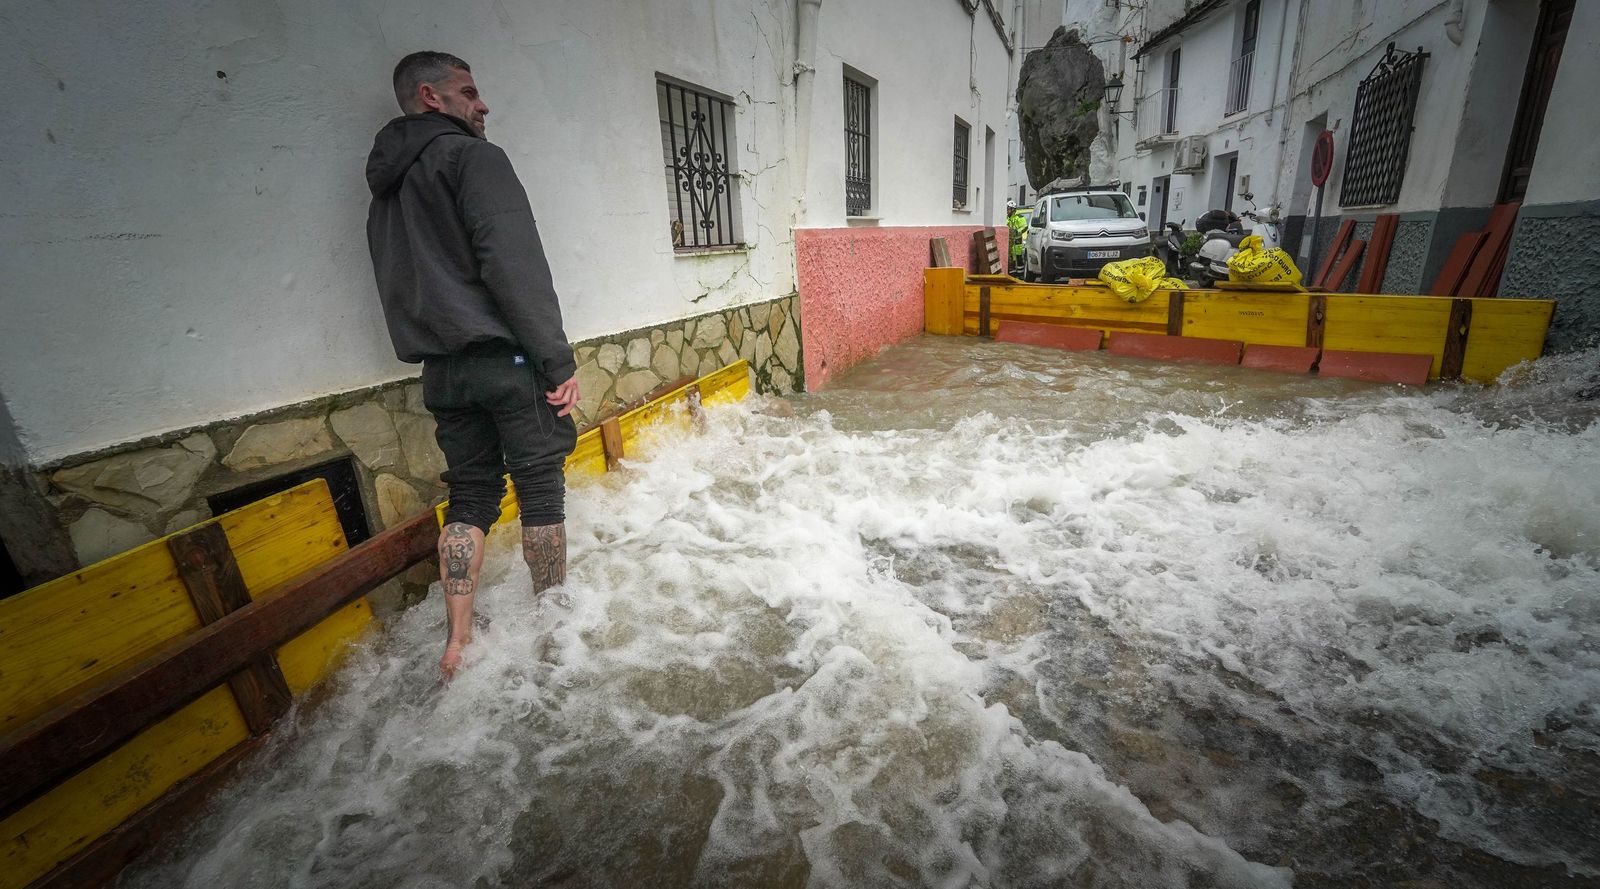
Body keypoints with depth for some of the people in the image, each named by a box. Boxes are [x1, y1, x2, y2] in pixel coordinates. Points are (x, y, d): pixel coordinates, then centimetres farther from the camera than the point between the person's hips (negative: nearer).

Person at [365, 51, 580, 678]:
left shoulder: (385, 189, 22)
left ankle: (458, 642, 11)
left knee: (469, 495, 11)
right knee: (540, 484, 3)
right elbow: (515, 265, -16)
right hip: (504, 356, -7)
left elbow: (401, 282, 21)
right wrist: (558, 359, -17)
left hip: (440, 367, 7)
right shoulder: (470, 156, -3)